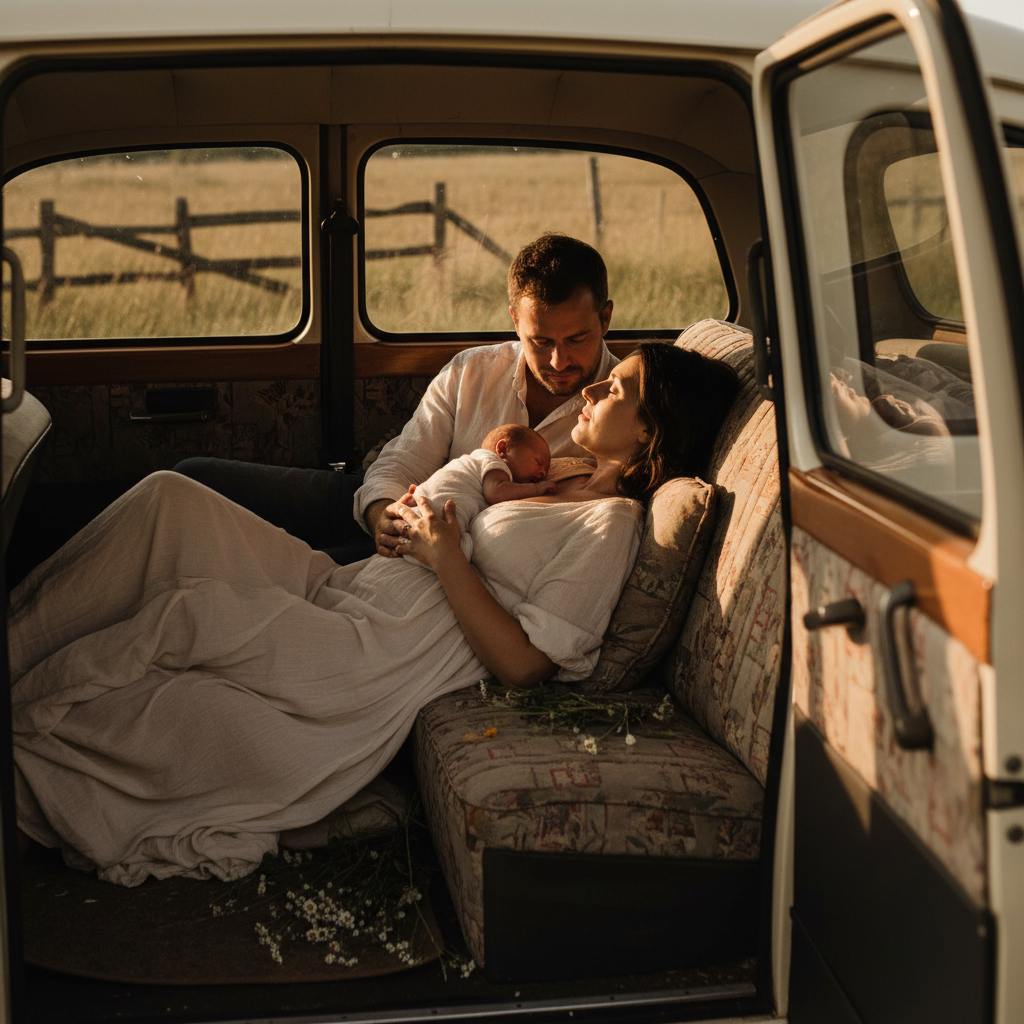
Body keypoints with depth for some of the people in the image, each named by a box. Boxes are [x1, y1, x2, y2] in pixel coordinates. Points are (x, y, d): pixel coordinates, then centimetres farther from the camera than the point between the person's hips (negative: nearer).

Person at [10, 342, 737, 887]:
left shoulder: (611, 525, -10)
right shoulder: (564, 481, 16)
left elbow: (521, 663, -17)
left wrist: (445, 556, -13)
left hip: (382, 661, -9)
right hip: (335, 586, 9)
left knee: (186, 610, -23)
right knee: (170, 498, -7)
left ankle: (21, 708, -2)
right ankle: (20, 646, -4)